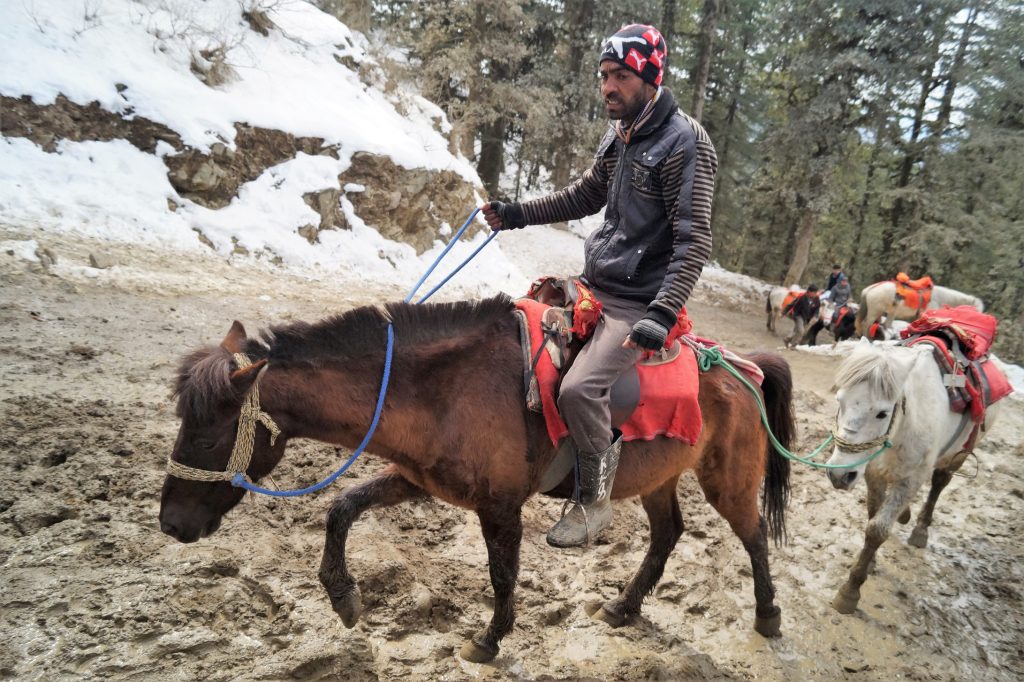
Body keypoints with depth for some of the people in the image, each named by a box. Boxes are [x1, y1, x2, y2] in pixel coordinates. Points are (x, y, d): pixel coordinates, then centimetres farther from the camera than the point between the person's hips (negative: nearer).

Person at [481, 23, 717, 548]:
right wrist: (518, 215, 15)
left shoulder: (685, 143, -15)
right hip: (592, 283, 9)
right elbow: (585, 195, 24)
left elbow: (694, 239, -21)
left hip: (636, 303, -9)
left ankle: (594, 500, 2)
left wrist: (663, 314, -31)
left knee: (578, 388, -24)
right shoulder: (619, 136, 10)